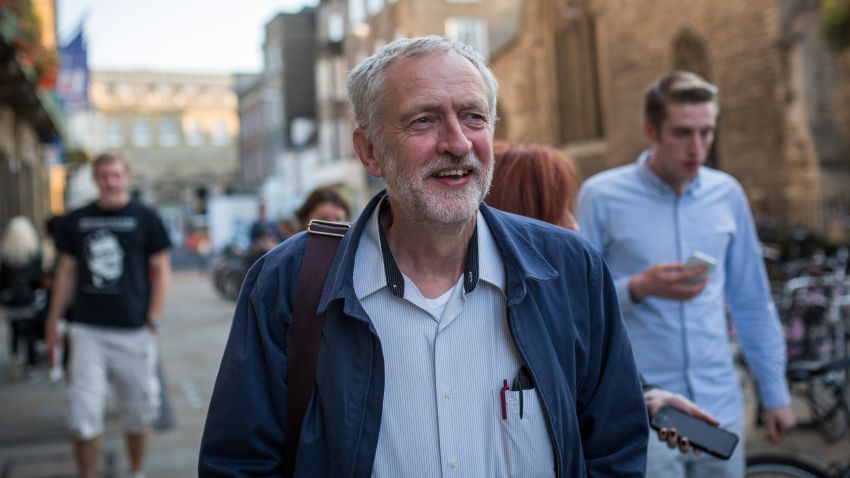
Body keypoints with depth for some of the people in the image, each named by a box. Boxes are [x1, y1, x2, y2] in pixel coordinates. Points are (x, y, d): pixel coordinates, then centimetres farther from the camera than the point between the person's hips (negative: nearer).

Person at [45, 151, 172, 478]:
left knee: (137, 414, 9)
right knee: (83, 416, -2)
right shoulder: (76, 220, 8)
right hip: (87, 331, 2)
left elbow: (161, 271, 1)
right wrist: (54, 320, 10)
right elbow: (66, 272, 14)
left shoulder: (145, 218, 0)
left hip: (133, 332, -1)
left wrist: (153, 321, -6)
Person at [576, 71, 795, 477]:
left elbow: (752, 302, 13)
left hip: (720, 408, 4)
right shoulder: (602, 195, -6)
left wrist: (774, 392, 13)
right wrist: (638, 288, -20)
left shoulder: (727, 193, 7)